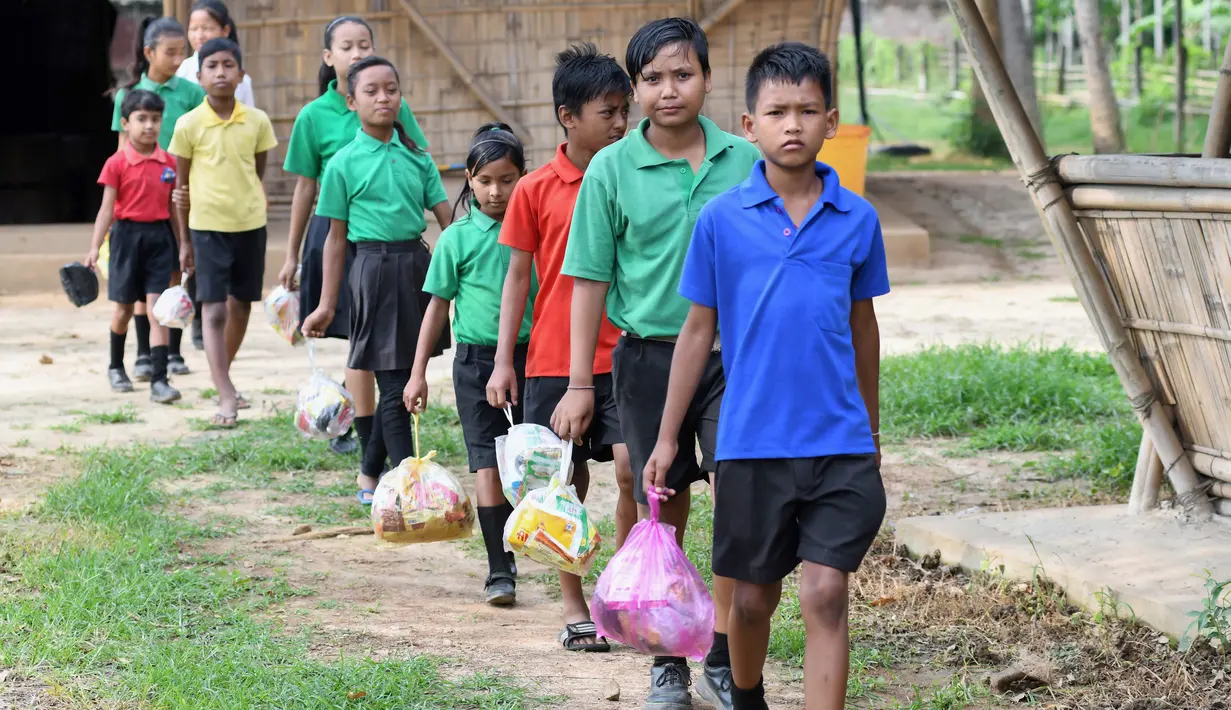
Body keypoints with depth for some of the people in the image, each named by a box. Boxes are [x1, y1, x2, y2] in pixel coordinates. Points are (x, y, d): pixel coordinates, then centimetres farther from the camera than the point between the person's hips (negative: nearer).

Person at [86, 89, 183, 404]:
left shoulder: (168, 163, 3)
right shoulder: (117, 163, -5)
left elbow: (174, 206, 10)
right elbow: (107, 208, -6)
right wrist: (95, 247, -12)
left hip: (160, 236, 2)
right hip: (128, 235, -2)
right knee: (124, 306, 11)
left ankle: (159, 381, -9)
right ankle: (116, 367, 34)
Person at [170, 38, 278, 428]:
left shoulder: (257, 121, -1)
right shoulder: (189, 125, -6)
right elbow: (181, 183, 2)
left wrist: (260, 211, 11)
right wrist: (184, 240, 4)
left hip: (251, 225, 3)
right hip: (208, 227, -3)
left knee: (241, 306, 13)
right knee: (213, 311, -8)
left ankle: (222, 378, 32)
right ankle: (226, 396, -12)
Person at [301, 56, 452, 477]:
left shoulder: (417, 157, 7)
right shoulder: (344, 164, -2)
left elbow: (447, 219, 7)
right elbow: (336, 239, 1)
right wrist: (327, 305, 0)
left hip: (416, 264, 5)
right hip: (374, 265, -5)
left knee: (409, 379, 9)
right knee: (394, 386, -5)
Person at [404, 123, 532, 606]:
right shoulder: (457, 238, -1)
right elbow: (439, 306, 5)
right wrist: (418, 373, 5)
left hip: (532, 354, 1)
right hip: (477, 360, -1)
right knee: (488, 464, -4)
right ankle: (500, 570, -1)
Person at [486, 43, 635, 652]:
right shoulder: (536, 190, 0)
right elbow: (518, 276, 4)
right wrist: (503, 362, 1)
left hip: (623, 357, 0)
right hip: (552, 361, 0)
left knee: (631, 468, -13)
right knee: (566, 484, 6)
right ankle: (574, 608, 18)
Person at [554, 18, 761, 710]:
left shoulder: (745, 160, 2)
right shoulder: (612, 170, -2)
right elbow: (591, 280, 2)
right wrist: (580, 383, 0)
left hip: (733, 354, 0)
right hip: (651, 357, 0)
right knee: (661, 513, 8)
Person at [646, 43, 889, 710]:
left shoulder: (857, 219, 1)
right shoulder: (721, 219, -2)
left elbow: (862, 327, 12)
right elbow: (698, 331, 4)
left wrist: (871, 432, 18)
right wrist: (667, 438, 5)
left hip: (839, 443, 0)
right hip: (751, 443, 0)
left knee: (825, 595, -8)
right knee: (755, 597, 12)